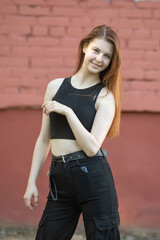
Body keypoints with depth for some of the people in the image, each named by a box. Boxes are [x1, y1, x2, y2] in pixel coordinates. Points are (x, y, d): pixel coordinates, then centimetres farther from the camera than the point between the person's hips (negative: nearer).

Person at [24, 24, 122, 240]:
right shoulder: (55, 86, 11)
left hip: (93, 175, -3)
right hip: (59, 177, 4)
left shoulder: (105, 97, 0)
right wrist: (32, 182, 11)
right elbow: (44, 139, 15)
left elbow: (92, 147, -11)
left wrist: (67, 111, -13)